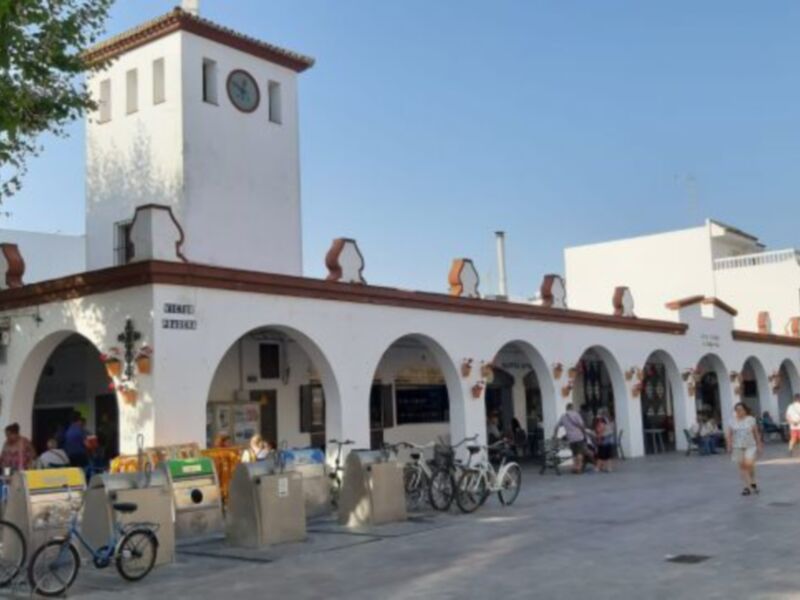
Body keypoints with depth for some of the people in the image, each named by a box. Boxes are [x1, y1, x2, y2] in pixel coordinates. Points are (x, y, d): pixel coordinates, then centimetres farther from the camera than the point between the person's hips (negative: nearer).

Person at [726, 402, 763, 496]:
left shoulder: (751, 419, 1)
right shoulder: (732, 421, 4)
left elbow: (756, 433, 4)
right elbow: (729, 435, 6)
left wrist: (759, 445, 3)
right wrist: (729, 446, -2)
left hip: (750, 446, -2)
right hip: (737, 447, 2)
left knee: (749, 464, -14)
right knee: (741, 467, 0)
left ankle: (753, 483, 10)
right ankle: (747, 487, 7)